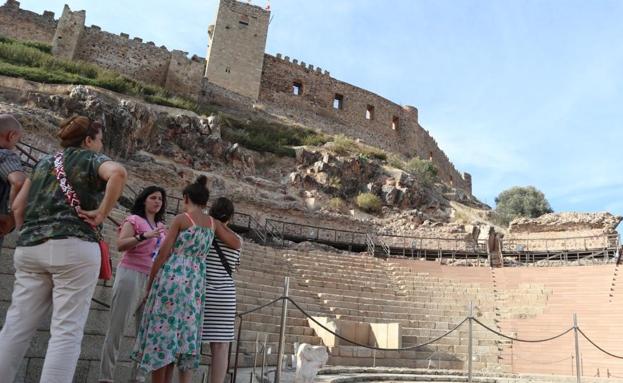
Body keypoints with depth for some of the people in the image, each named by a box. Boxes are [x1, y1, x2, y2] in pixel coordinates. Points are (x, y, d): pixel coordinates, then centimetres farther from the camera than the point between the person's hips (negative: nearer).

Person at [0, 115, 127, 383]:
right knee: (67, 330, -5)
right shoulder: (92, 158, 6)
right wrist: (101, 214, -12)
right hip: (73, 247, -6)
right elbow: (118, 173, -18)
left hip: (30, 248, 6)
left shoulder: (44, 162, 23)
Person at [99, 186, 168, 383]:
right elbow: (120, 245, -13)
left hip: (153, 280, 6)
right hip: (131, 275, -6)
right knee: (116, 328, -3)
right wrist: (145, 236, -23)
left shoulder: (161, 226, 18)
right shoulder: (134, 219, 2)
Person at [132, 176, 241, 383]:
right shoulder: (213, 223, 9)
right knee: (186, 336, 9)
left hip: (172, 278, -5)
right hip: (195, 284, 5)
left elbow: (163, 254, -5)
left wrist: (149, 283, 3)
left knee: (162, 330, 2)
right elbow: (237, 244, 14)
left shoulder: (181, 219, -4)